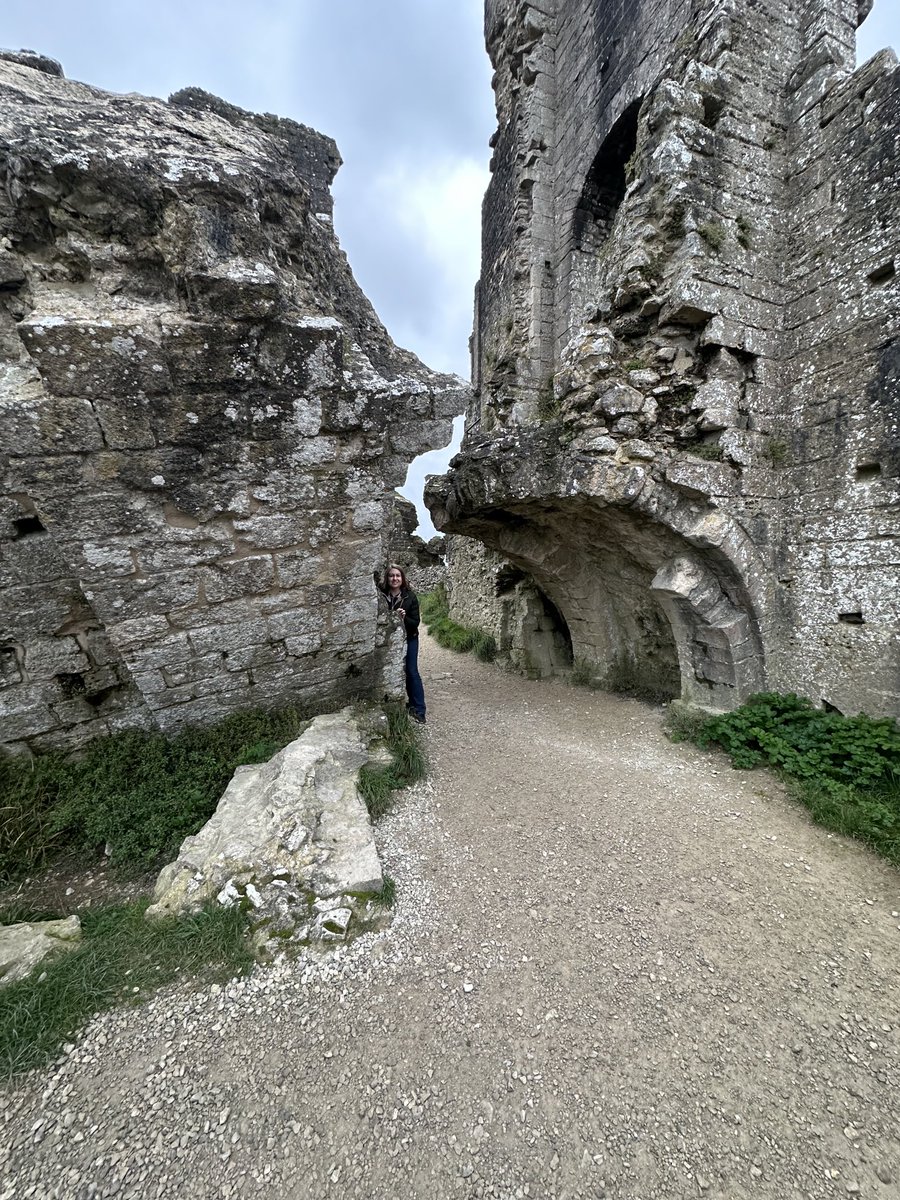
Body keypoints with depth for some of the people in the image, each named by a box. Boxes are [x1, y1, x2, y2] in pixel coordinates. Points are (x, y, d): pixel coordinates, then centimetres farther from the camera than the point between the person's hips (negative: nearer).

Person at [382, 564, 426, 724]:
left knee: (411, 672, 0)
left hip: (409, 639, -2)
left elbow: (415, 623, -13)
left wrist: (404, 618, -30)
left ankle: (419, 710, 8)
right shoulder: (382, 596, -10)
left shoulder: (410, 597, -14)